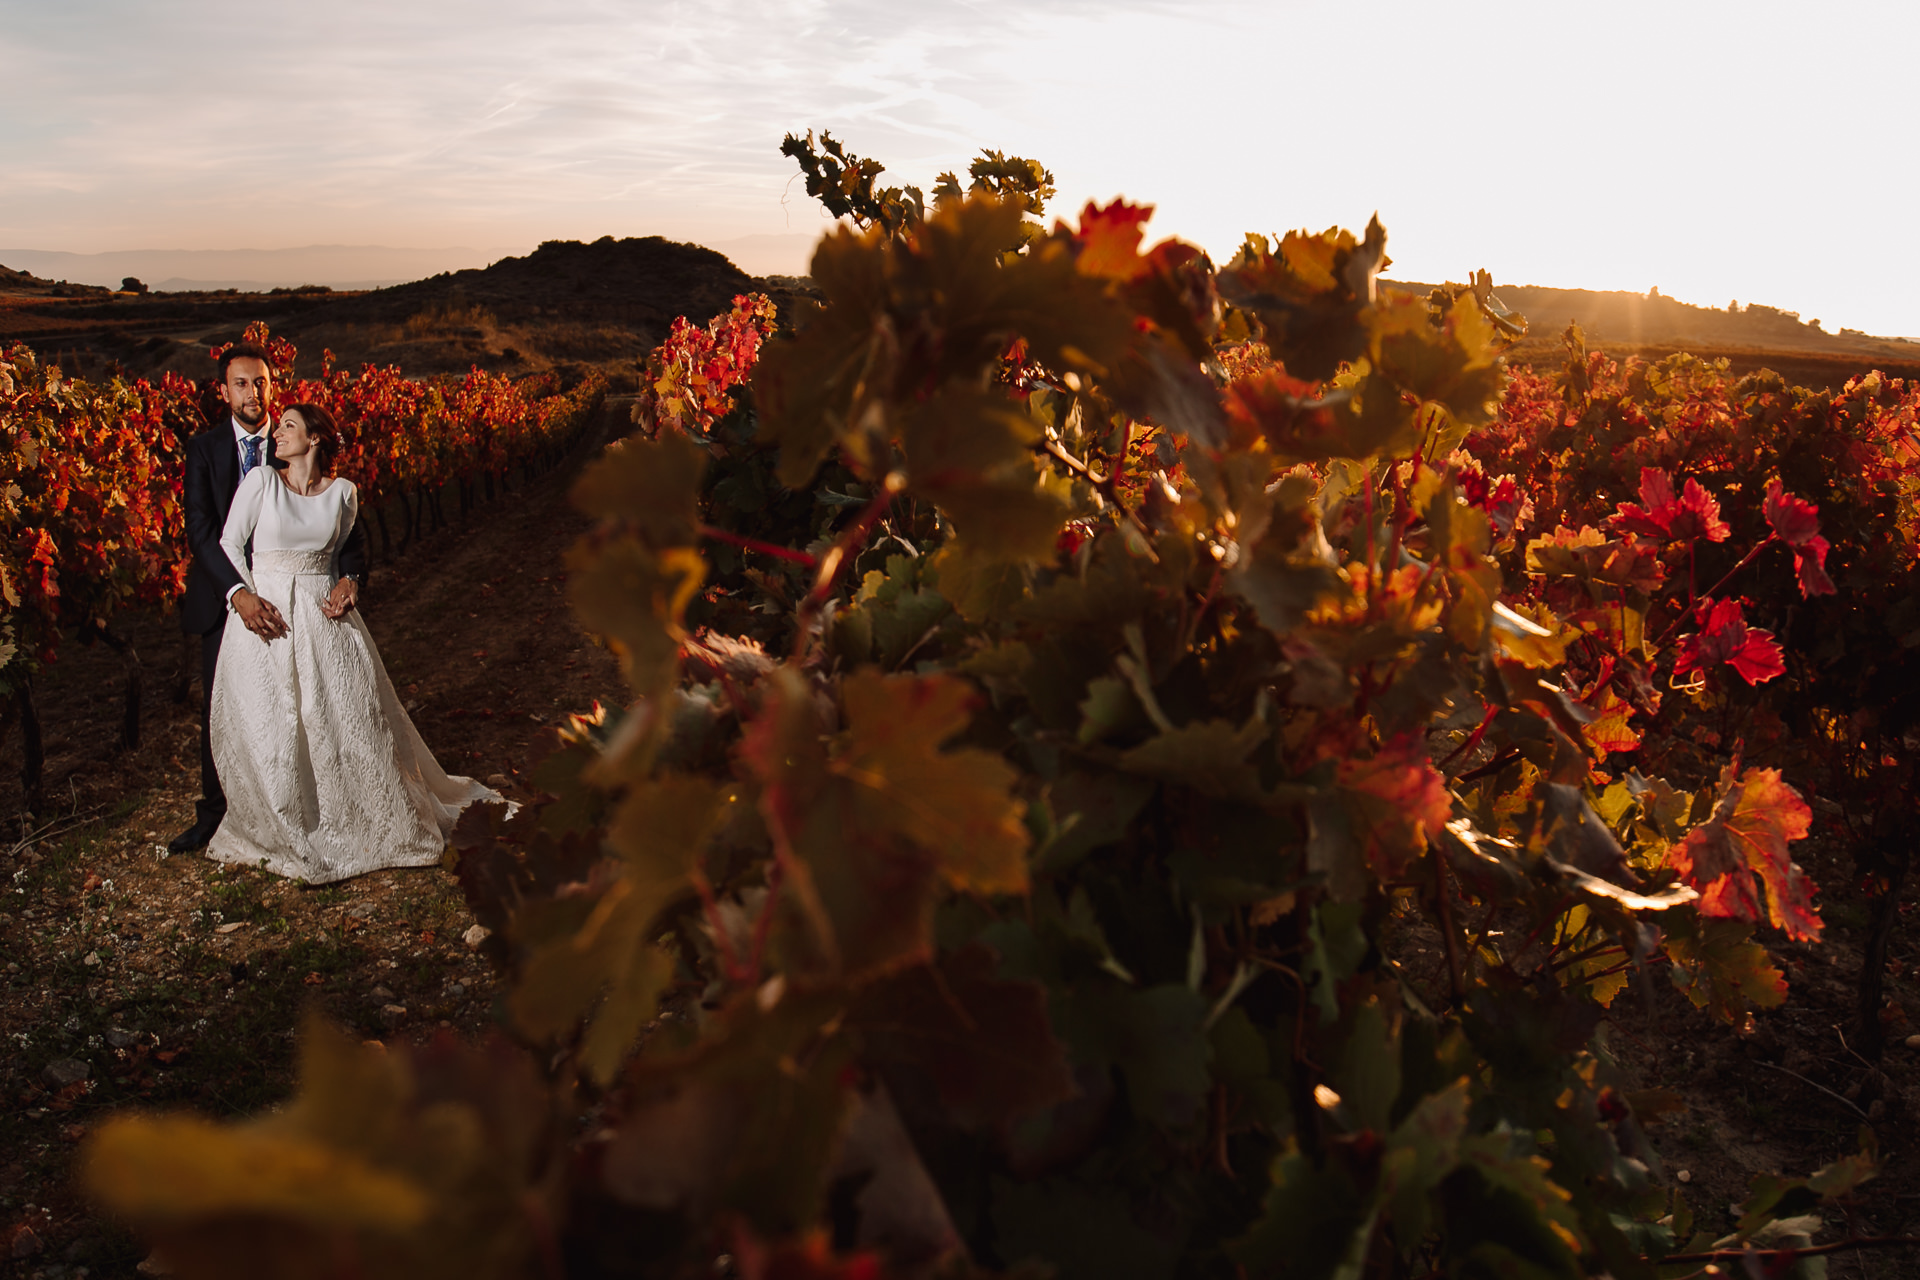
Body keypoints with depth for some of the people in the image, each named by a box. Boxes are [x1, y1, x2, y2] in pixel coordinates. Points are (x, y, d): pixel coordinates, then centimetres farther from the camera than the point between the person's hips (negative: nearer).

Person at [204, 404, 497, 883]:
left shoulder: (342, 492, 5)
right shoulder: (260, 480, -2)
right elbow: (229, 544, 2)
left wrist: (347, 584, -3)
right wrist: (247, 598, -9)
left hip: (324, 616, 2)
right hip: (267, 615, -1)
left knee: (357, 718, 2)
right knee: (270, 728, -1)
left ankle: (391, 819, 18)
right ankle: (282, 832, 18)